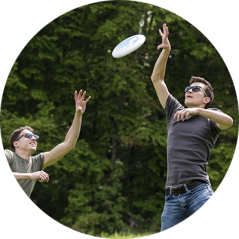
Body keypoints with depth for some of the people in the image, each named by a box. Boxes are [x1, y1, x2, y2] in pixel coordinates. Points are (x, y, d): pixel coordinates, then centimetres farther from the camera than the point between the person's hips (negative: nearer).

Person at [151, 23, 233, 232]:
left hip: (198, 190, -4)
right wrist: (166, 51, 11)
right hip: (172, 195, 4)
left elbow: (228, 121, -15)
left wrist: (197, 111, -23)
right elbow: (157, 79, 21)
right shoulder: (175, 112, 21)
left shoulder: (209, 116, 10)